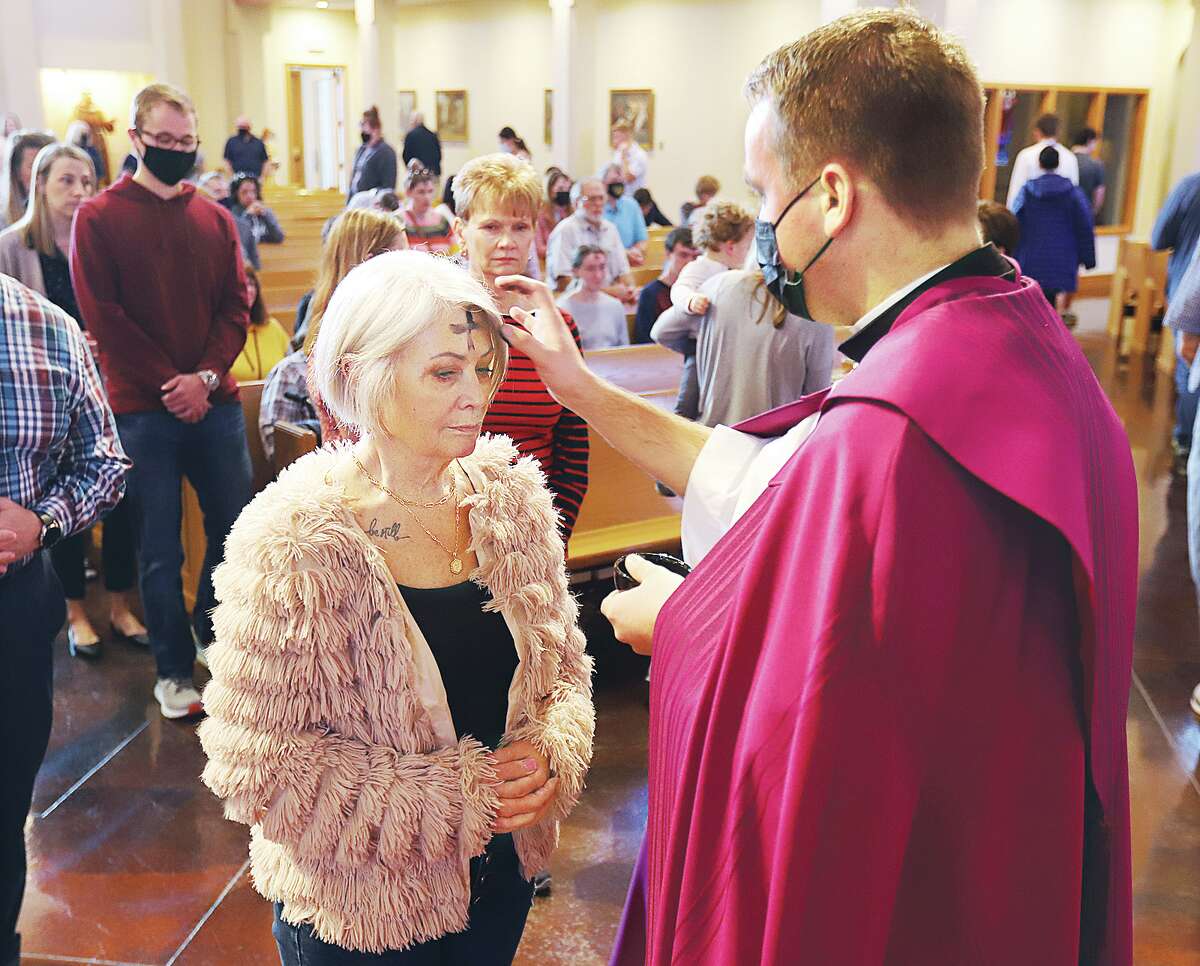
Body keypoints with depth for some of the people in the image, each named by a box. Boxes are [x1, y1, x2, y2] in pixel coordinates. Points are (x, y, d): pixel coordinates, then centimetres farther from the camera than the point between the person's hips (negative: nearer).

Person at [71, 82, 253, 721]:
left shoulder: (215, 219, 9)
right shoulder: (98, 219, -1)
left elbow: (235, 308, 5)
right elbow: (103, 318, -7)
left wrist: (207, 375, -11)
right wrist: (167, 384, -13)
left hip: (214, 401, 4)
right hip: (142, 409, -3)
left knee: (234, 525, 10)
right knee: (160, 549, 4)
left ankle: (211, 631, 35)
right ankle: (173, 669, 19)